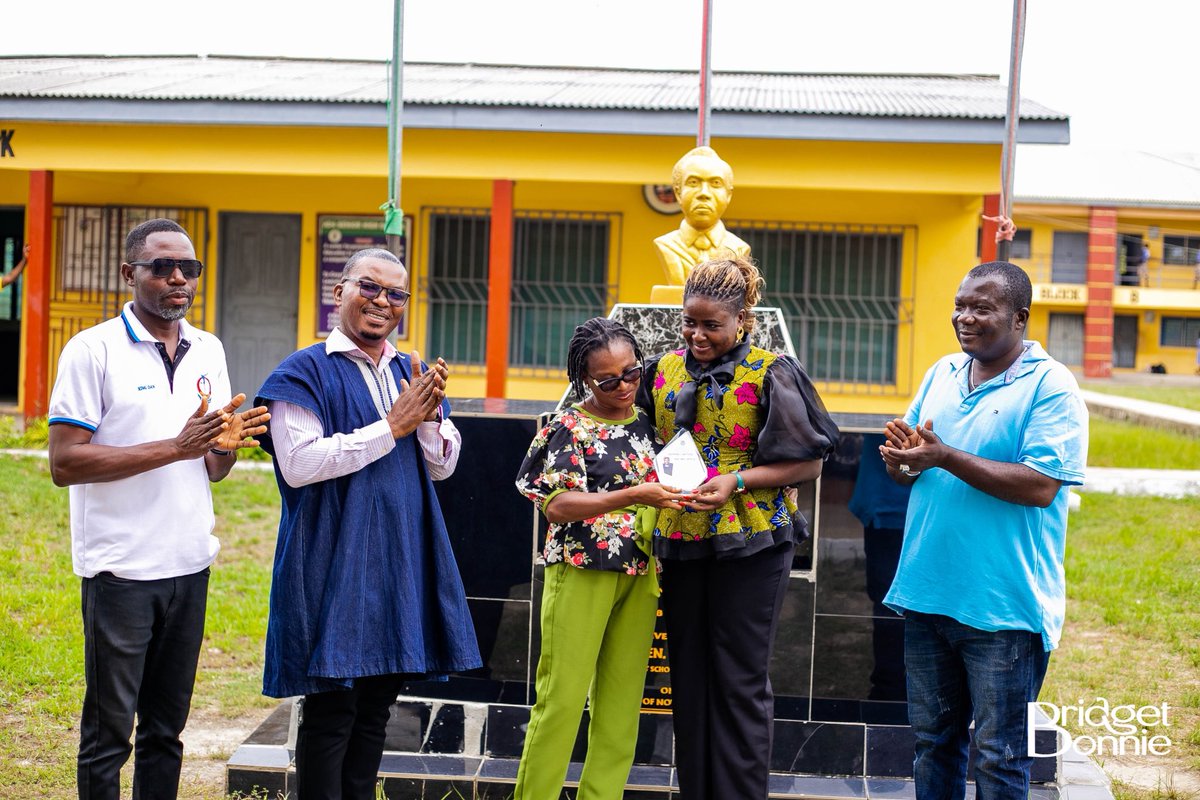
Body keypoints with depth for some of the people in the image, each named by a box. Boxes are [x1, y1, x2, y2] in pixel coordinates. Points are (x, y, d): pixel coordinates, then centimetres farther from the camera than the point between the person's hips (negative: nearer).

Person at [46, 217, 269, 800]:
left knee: (166, 729, 13)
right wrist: (175, 447, -19)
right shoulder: (94, 350, -8)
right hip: (120, 569, -5)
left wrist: (227, 445, -9)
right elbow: (63, 463, -14)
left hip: (189, 563, 6)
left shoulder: (208, 352, 10)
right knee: (108, 732, 2)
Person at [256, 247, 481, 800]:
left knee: (377, 704, 12)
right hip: (336, 563, -6)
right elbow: (298, 463, -18)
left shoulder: (412, 375, 13)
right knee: (332, 707, -3)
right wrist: (392, 427, -15)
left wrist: (429, 416, -8)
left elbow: (443, 465, 13)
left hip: (401, 564, 6)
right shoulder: (306, 372, -6)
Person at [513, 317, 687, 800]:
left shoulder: (648, 423, 10)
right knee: (563, 696, -5)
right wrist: (632, 496, -26)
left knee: (621, 702, 7)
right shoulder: (569, 428, -6)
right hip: (582, 574, -5)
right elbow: (556, 506, -17)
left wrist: (682, 496, 4)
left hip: (640, 576, 6)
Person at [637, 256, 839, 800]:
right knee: (688, 675, 11)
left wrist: (738, 479, -17)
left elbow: (808, 463, -6)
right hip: (680, 543, 5)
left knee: (740, 682, -1)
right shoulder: (664, 371, 7)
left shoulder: (770, 375, -7)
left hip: (749, 545, -5)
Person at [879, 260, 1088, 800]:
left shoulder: (1051, 386, -10)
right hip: (927, 592, 6)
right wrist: (902, 460, -10)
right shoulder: (942, 374, 10)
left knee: (999, 757, 3)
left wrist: (945, 457, -22)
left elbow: (1040, 485, -21)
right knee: (932, 740, 17)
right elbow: (908, 468, 15)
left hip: (1003, 606, -6)